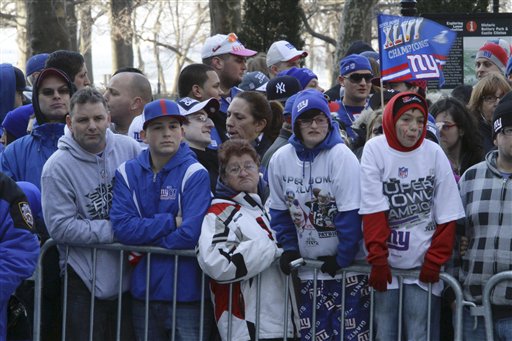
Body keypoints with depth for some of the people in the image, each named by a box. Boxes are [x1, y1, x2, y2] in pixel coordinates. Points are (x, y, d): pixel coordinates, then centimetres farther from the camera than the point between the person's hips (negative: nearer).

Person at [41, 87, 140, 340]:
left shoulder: (128, 148, -1)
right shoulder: (57, 167, -12)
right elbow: (61, 227, -17)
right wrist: (116, 231, -18)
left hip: (128, 273, 4)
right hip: (84, 280, -4)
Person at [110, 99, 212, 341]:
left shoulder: (195, 174, -9)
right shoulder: (128, 173, 4)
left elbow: (191, 234, -19)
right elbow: (122, 227, -9)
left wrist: (145, 242, -9)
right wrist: (171, 222, -15)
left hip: (187, 294, -4)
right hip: (144, 291, 4)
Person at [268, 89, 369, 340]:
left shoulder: (342, 156, -15)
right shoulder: (281, 159, 0)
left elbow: (350, 213, -16)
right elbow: (280, 210, 10)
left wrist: (343, 258, -14)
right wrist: (289, 248, 1)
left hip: (348, 265, -4)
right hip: (309, 267, 4)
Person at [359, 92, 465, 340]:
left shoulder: (434, 153, -1)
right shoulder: (375, 149, -4)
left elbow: (447, 216, 0)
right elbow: (373, 211, -6)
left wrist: (435, 261, -4)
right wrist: (377, 259, -9)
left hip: (423, 264, 1)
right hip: (386, 263, -1)